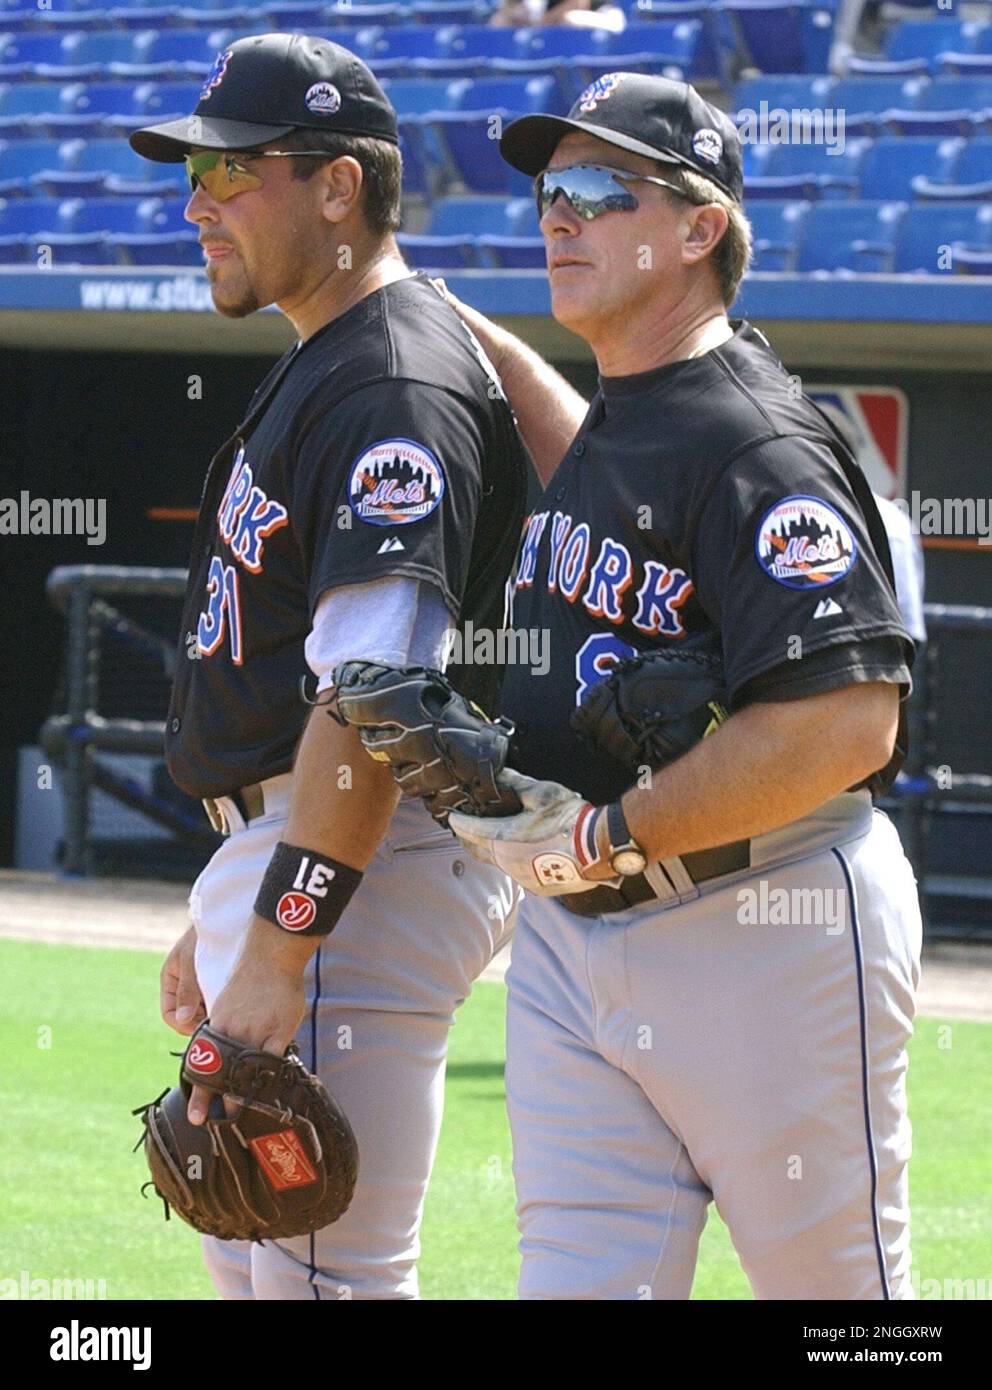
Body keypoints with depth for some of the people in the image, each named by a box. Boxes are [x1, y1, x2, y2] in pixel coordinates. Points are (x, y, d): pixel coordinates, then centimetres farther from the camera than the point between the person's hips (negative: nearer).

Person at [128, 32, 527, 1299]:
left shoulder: (397, 393, -16)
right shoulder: (319, 366, 18)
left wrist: (280, 947, -27)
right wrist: (223, 918, 24)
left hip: (366, 868, -11)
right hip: (278, 857, 11)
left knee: (323, 1275, -13)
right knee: (245, 1253, 15)